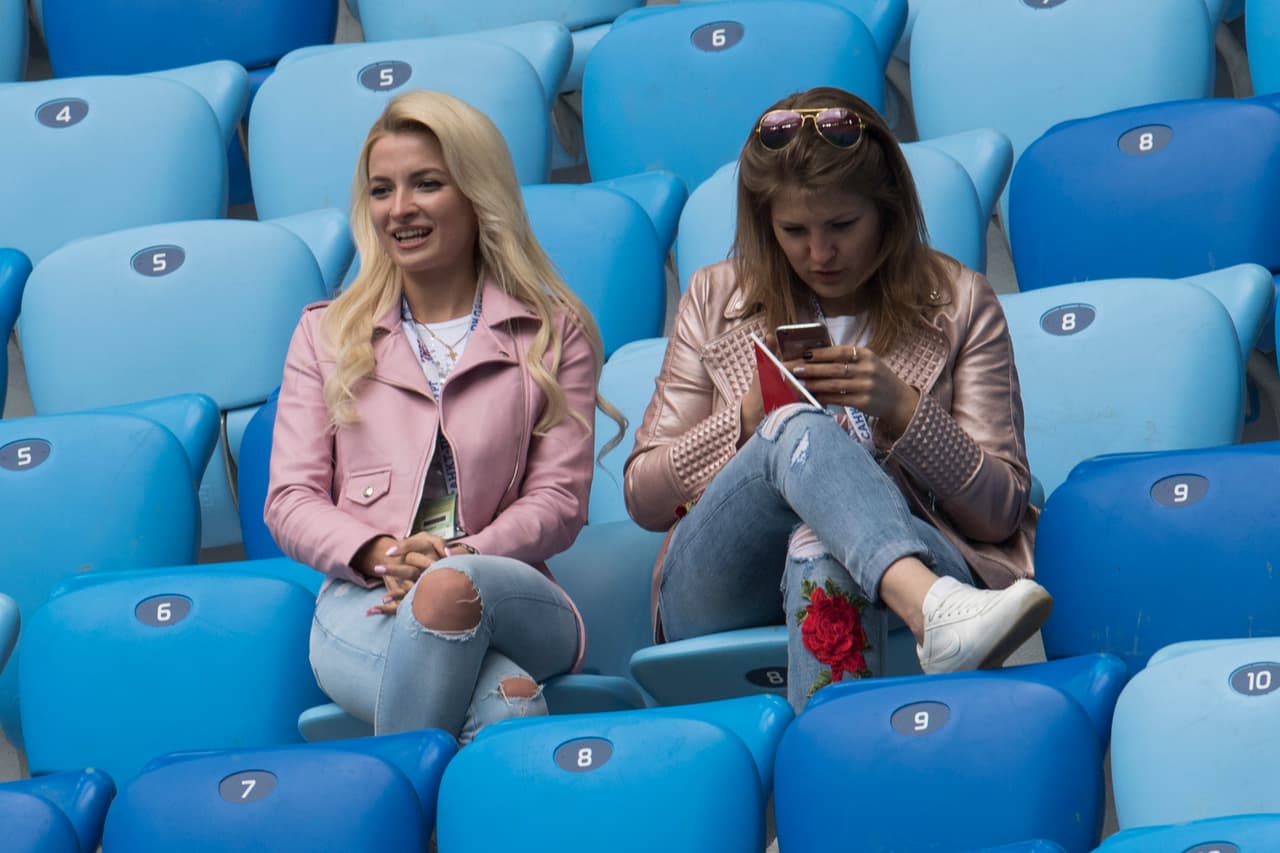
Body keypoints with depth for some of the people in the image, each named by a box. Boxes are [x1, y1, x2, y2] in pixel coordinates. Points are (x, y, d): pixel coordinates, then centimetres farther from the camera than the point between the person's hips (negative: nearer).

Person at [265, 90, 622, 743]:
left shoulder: (555, 333, 17)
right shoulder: (326, 334, 21)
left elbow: (559, 499, 6)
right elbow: (290, 499, 11)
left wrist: (455, 561, -14)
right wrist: (383, 554, -12)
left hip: (512, 600, 0)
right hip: (362, 602, 0)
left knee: (451, 590, -42)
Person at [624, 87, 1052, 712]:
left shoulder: (956, 305, 14)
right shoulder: (716, 301, 19)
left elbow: (1001, 513, 8)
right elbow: (643, 497, 15)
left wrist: (904, 412, -9)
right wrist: (748, 419, -3)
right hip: (722, 602, 1)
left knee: (820, 550, -39)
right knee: (800, 428, -34)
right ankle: (933, 609, -61)